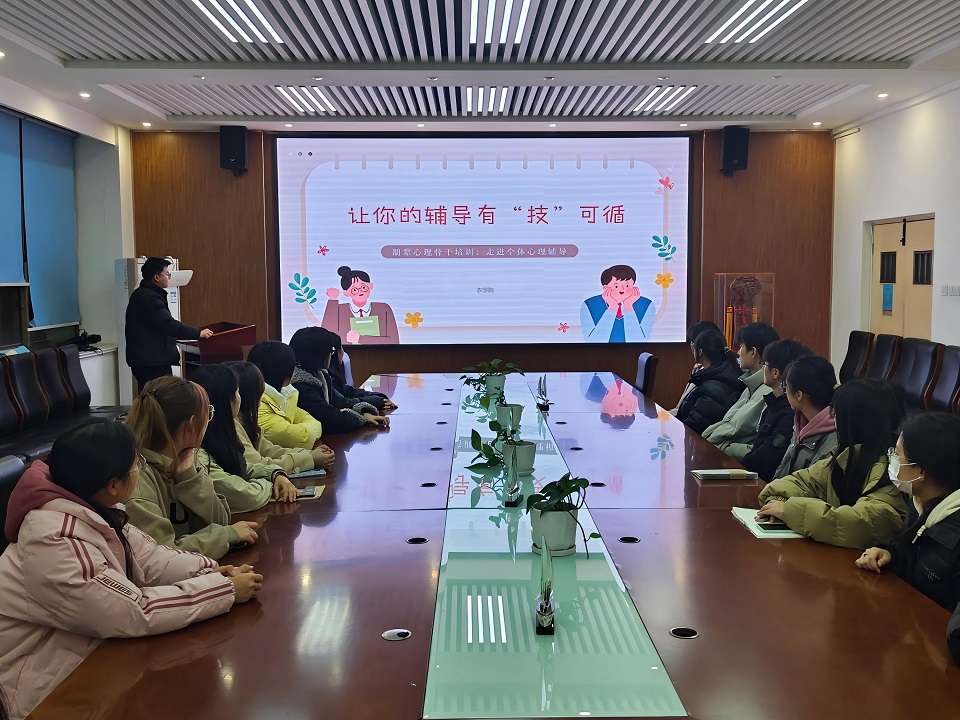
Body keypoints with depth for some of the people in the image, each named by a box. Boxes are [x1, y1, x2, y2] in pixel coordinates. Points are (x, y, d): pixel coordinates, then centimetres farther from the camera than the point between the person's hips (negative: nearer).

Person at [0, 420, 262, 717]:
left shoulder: (93, 509, -4)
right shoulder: (56, 544, -32)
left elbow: (149, 559, -1)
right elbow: (135, 613, -33)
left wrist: (209, 570, -18)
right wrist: (226, 589, -28)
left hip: (87, 652, 8)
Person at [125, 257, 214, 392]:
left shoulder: (141, 294, 17)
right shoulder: (149, 298, -16)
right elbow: (168, 324, -23)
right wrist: (198, 333, -17)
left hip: (143, 359, 11)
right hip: (152, 362, -11)